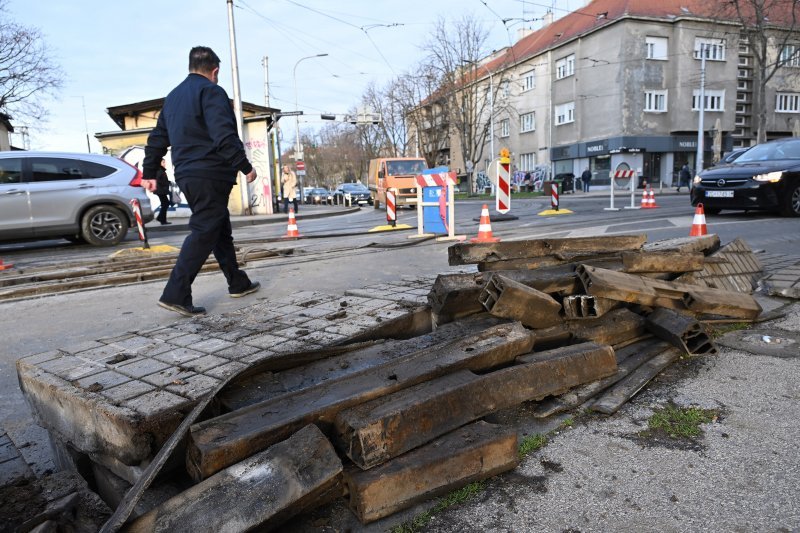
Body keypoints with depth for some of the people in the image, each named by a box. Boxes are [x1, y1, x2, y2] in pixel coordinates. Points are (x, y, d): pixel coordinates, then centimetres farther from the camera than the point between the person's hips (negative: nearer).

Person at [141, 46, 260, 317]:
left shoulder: (173, 96, 20)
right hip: (210, 175, -9)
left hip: (186, 175, 9)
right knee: (203, 233, -9)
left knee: (221, 229, 17)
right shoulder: (211, 91, -7)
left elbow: (157, 138, 22)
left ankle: (238, 283, 26)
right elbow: (225, 136, -19)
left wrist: (149, 172, 26)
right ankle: (175, 294, -12)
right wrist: (245, 167, -14)